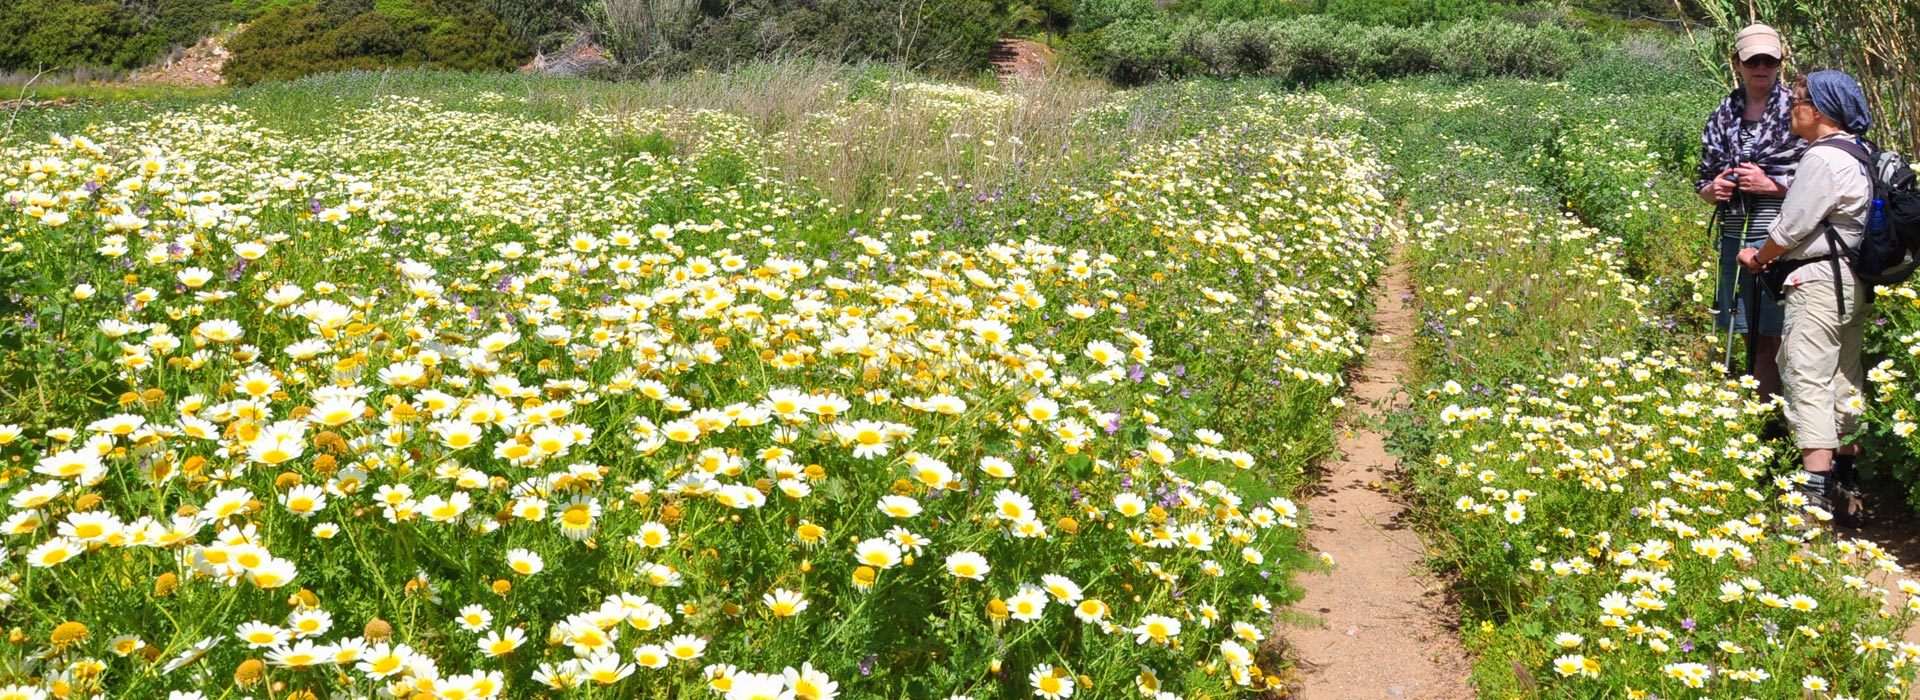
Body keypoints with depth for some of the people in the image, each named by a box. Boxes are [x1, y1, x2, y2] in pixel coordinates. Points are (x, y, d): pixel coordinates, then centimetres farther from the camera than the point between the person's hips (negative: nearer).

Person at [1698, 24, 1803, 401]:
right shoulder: (1723, 116, 11)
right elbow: (1703, 179, 20)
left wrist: (1771, 184, -13)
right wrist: (1711, 190, -2)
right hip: (1736, 240, 5)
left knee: (1777, 340, -4)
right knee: (1753, 340, 12)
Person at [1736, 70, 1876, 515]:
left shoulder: (1823, 158, -17)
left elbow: (1791, 227, -14)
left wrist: (1758, 258, 3)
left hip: (1819, 282, -10)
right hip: (1853, 279, 10)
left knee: (1807, 378, -11)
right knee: (1844, 376, 17)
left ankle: (1815, 491, -16)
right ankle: (1848, 474, 28)